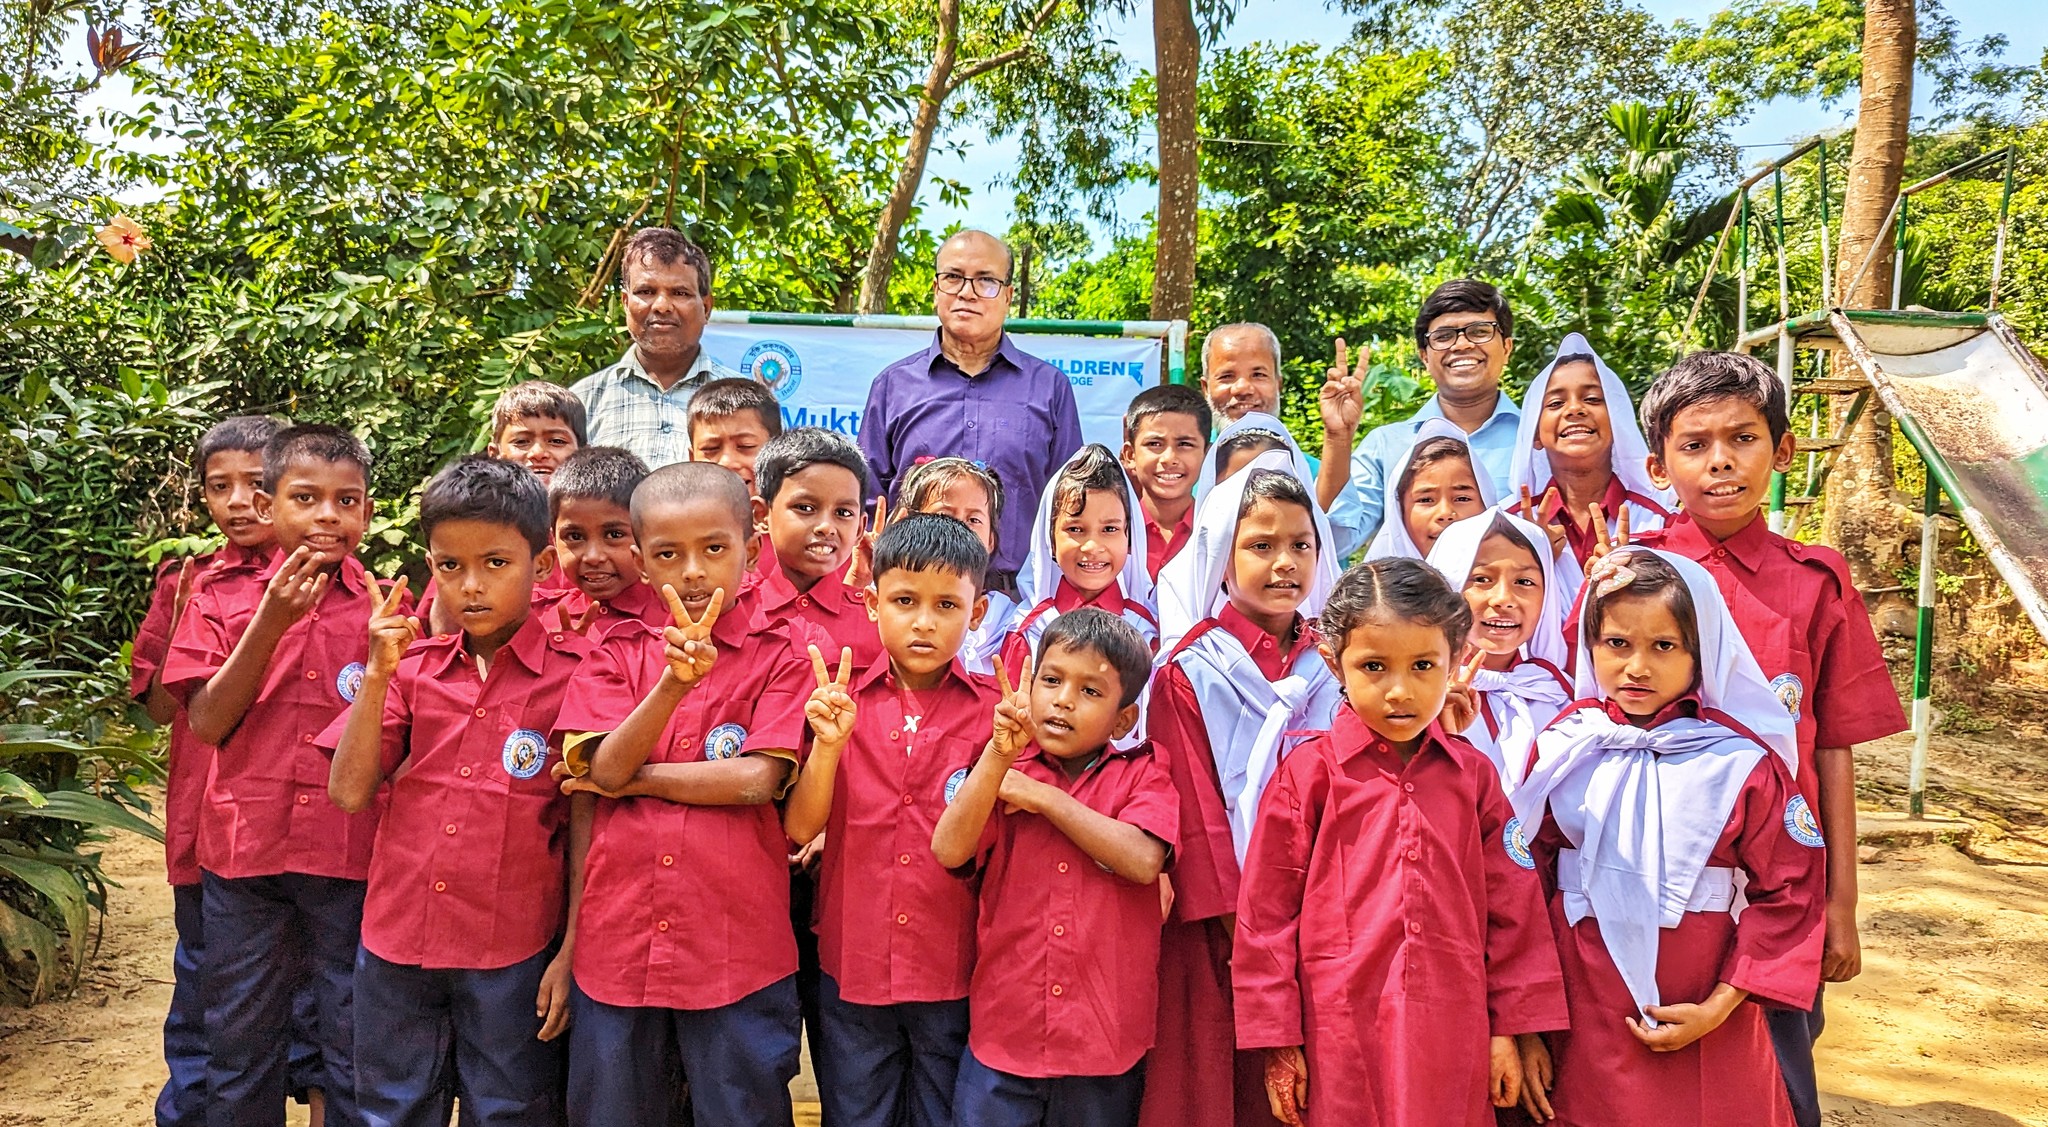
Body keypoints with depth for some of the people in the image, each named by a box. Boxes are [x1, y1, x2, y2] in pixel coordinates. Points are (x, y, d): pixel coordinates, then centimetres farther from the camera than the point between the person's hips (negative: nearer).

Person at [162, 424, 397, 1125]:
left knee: (355, 1046, 9)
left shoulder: (388, 607, -1)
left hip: (354, 853, -1)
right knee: (240, 1041, 15)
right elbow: (207, 724, -8)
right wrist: (271, 624, -16)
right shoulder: (224, 604, 3)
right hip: (246, 849, 1)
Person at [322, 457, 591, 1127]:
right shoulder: (413, 667, 3)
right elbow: (349, 793, -2)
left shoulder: (574, 671, -8)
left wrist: (572, 952, -7)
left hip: (514, 954, -4)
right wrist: (377, 673, -12)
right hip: (396, 941, 4)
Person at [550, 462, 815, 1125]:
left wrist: (634, 779, -6)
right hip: (616, 941, 3)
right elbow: (605, 769, -9)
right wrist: (676, 679, -23)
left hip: (737, 950, -3)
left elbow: (757, 779, -13)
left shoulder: (783, 652, -3)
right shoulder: (617, 655, 6)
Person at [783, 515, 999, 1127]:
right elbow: (800, 828, -7)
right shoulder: (840, 697, -3)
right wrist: (829, 743, -23)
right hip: (851, 967, 1)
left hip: (953, 975, -1)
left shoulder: (993, 710, -6)